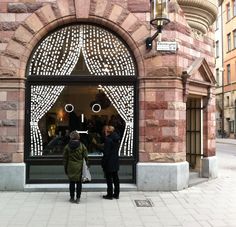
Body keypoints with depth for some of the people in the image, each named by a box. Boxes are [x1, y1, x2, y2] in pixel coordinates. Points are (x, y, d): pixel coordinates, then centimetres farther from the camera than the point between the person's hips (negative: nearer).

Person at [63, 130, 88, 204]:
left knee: (72, 182, 10)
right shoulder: (82, 146, -5)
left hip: (71, 167, 1)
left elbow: (65, 158, 3)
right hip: (79, 167, -1)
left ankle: (72, 198, 17)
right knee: (79, 182, 7)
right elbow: (86, 157, -5)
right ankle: (78, 198, 10)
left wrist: (65, 168, 11)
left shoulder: (67, 146, -2)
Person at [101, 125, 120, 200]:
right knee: (115, 178, 14)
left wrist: (103, 162, -12)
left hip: (109, 163, -8)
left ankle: (110, 195, 9)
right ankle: (116, 194, 21)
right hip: (115, 163, 8)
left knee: (109, 179, 2)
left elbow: (106, 153, -18)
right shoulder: (116, 139, 6)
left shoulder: (108, 140, -18)